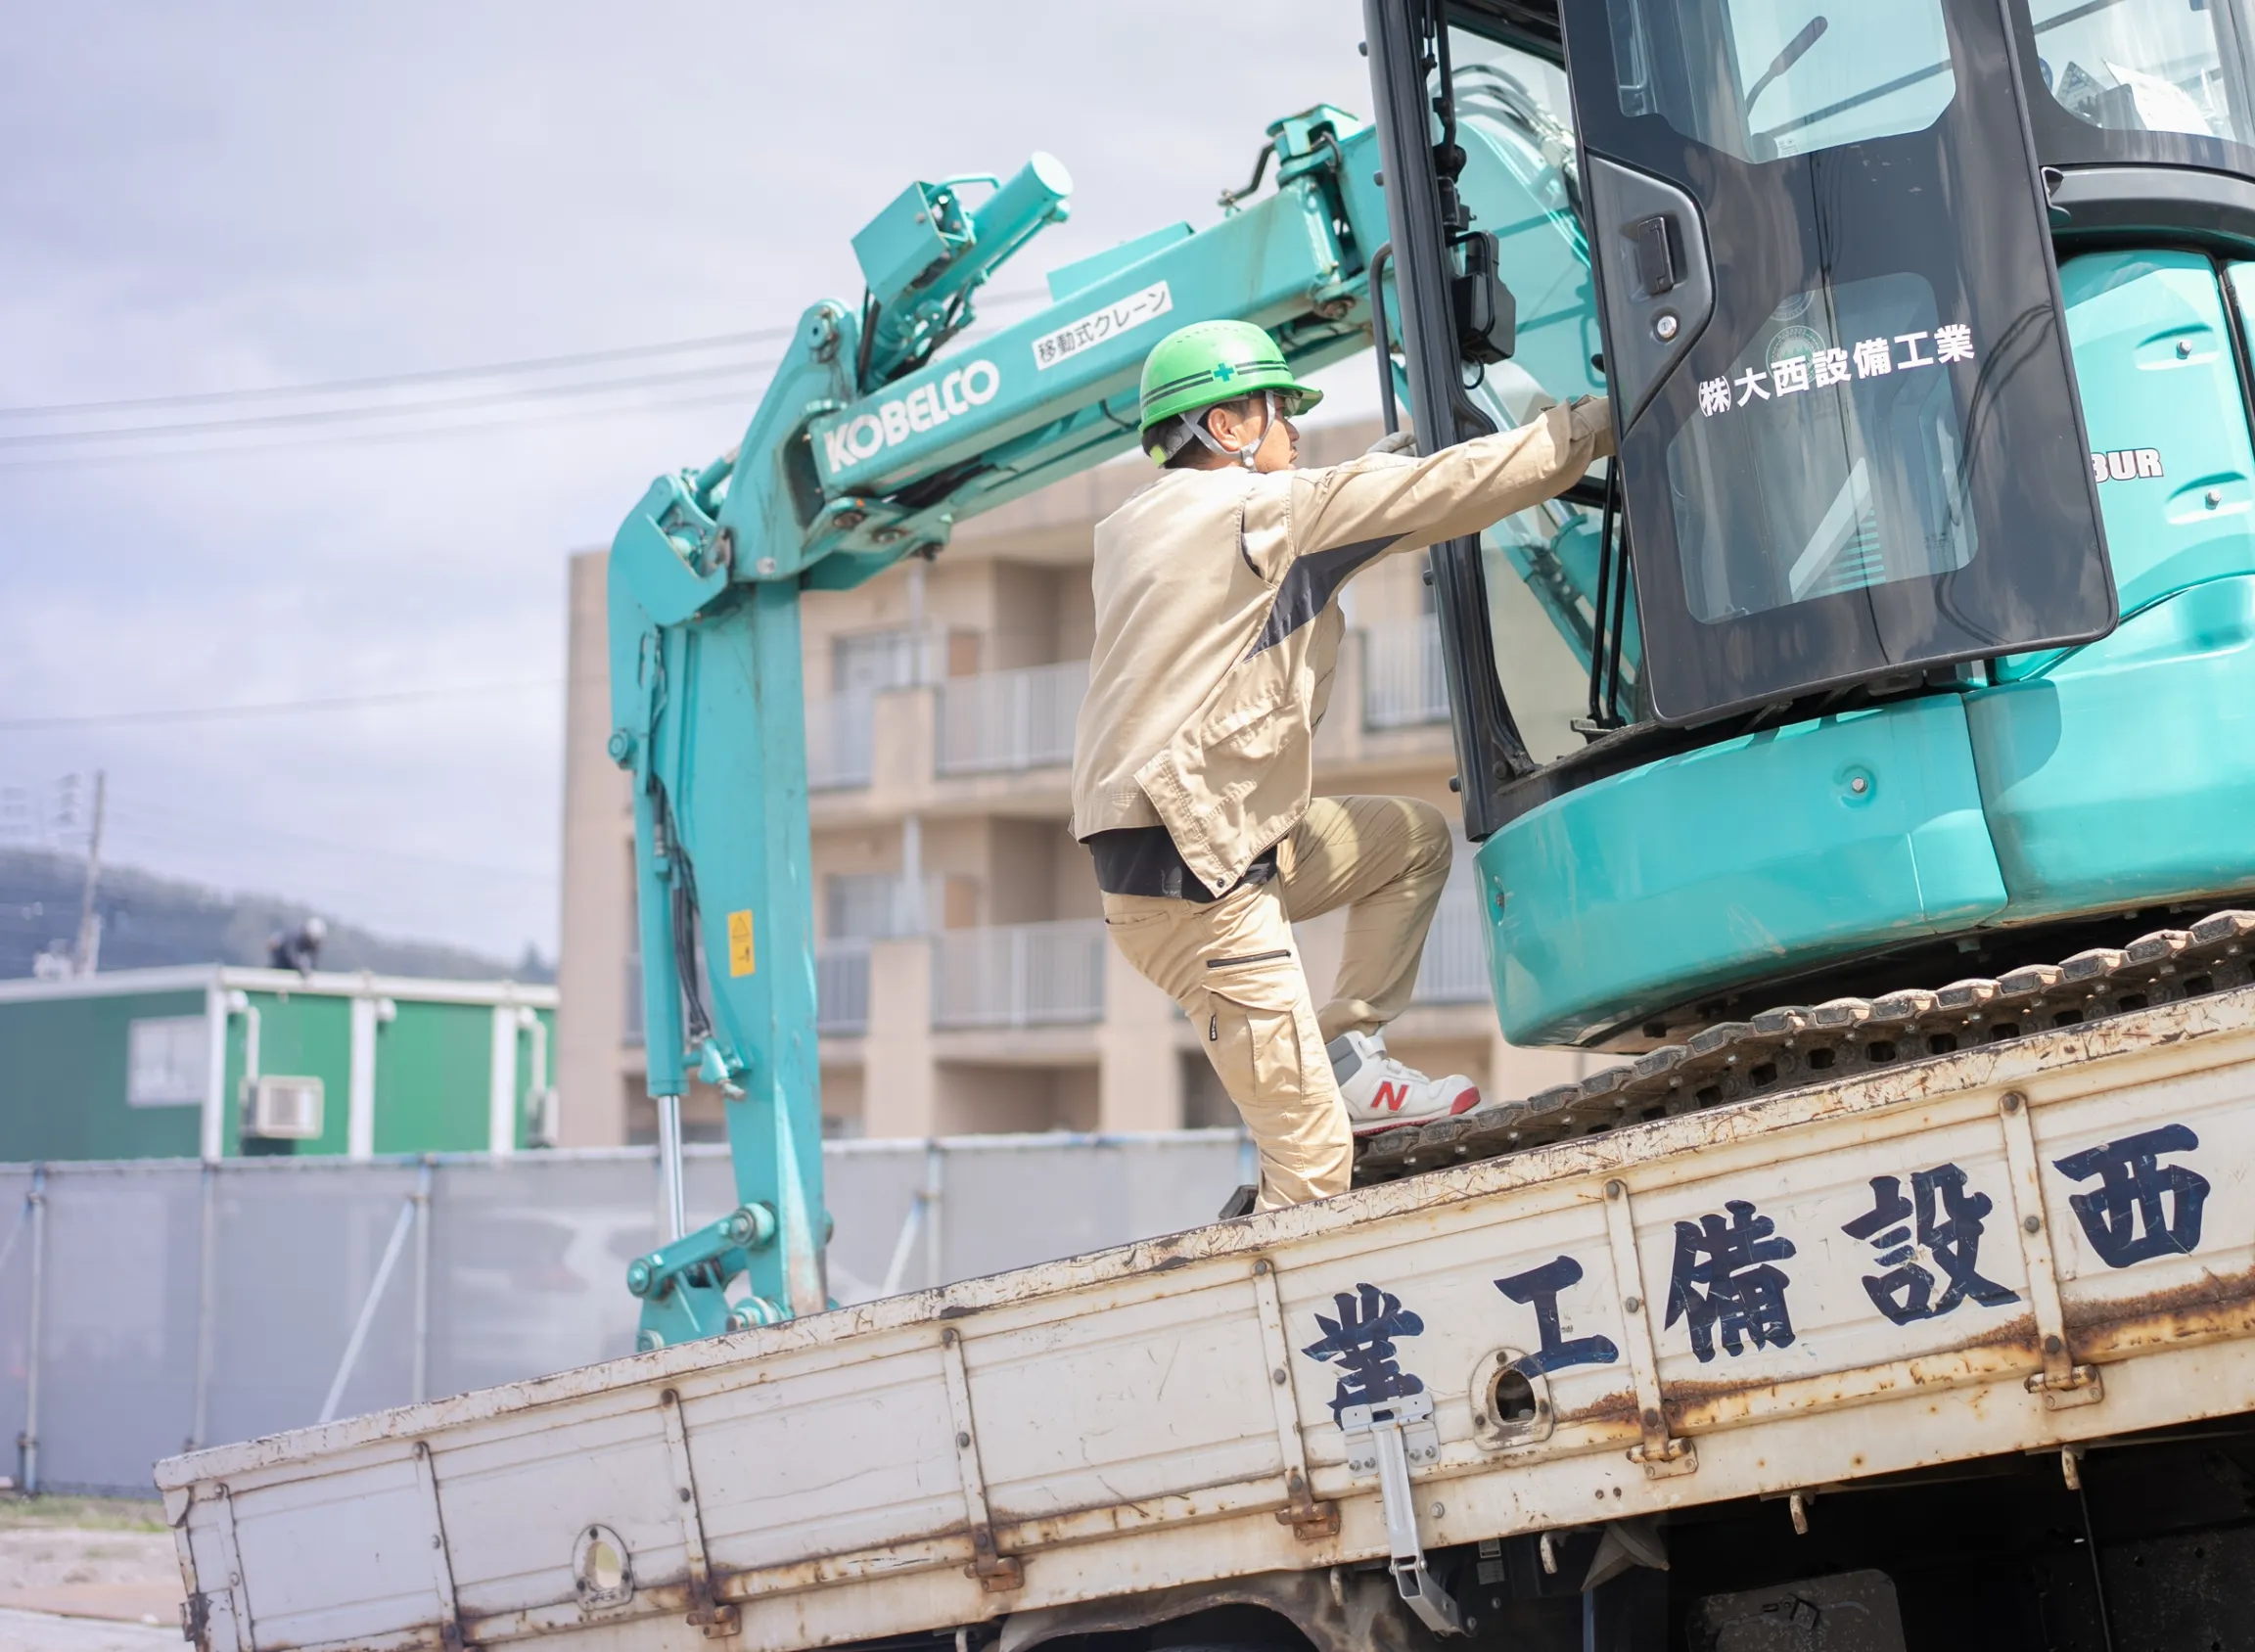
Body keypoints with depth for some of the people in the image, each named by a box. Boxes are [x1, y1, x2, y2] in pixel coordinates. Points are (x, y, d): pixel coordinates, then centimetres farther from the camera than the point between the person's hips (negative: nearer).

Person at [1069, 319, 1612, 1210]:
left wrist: (1377, 462, 22)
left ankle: (1347, 1060, 14)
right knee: (1314, 1159, -8)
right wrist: (1588, 426, 3)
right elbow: (1446, 492, -8)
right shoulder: (1253, 509, -9)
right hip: (1192, 876, -10)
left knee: (1414, 838, 20)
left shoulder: (1136, 526, 15)